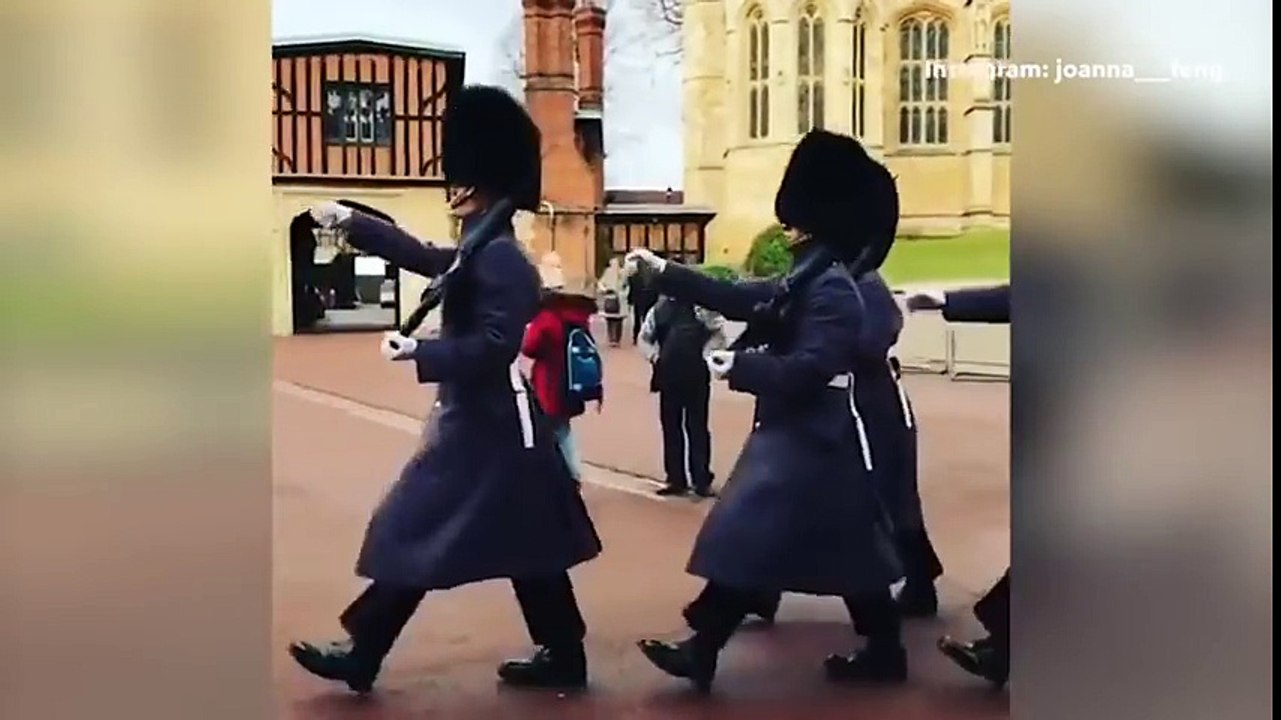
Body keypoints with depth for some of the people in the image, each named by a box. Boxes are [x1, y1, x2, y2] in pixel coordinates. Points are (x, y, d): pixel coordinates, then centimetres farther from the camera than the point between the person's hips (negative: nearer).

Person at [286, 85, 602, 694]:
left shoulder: (498, 259, -19)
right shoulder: (478, 252, 11)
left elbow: (493, 347, -26)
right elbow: (419, 255, 24)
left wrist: (416, 351, -20)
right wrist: (349, 221, 23)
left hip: (485, 426, -10)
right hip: (487, 419, 10)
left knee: (412, 535, 0)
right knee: (526, 546, 13)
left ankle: (361, 656, 12)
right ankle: (562, 656, 21)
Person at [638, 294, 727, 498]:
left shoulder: (702, 307, -7)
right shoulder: (660, 308, 6)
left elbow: (719, 333, -6)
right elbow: (644, 337, 16)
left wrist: (704, 355, -12)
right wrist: (654, 357, 2)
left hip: (696, 376, -5)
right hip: (668, 376, 5)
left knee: (697, 427, 1)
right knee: (670, 427, 10)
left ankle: (702, 481, 9)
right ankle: (676, 479, 20)